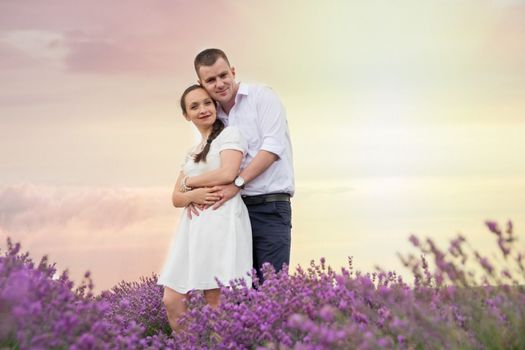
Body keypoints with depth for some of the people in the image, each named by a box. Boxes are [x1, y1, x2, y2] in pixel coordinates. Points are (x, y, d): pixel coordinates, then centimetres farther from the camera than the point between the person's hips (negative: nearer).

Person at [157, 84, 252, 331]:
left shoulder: (230, 134, 6)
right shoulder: (192, 153, 26)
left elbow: (227, 174, -11)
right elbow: (176, 198, 19)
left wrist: (189, 182, 3)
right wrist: (193, 195, -4)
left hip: (221, 222, -7)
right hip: (193, 226, 7)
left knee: (215, 301, -12)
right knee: (172, 300, -3)